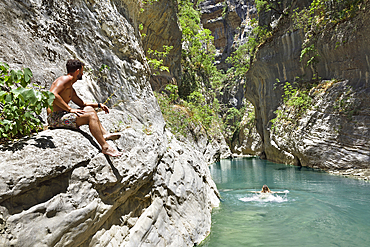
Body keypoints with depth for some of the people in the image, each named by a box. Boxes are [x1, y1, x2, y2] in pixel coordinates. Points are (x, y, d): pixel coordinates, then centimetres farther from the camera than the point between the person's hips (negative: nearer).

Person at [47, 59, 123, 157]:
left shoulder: (70, 87, 22)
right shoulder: (66, 79, -9)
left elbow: (82, 104, 31)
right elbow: (52, 95, -26)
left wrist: (99, 105, 22)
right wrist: (70, 109, -23)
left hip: (61, 115, 11)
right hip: (55, 117, -11)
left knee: (89, 109, 16)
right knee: (91, 115, -19)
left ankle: (104, 134, 1)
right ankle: (105, 147, -21)